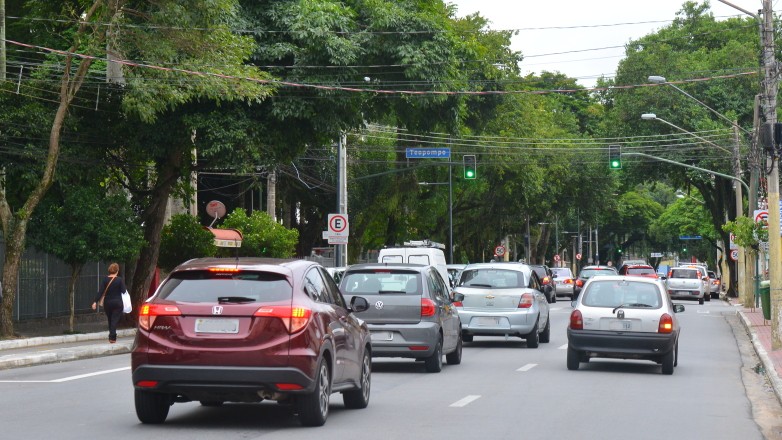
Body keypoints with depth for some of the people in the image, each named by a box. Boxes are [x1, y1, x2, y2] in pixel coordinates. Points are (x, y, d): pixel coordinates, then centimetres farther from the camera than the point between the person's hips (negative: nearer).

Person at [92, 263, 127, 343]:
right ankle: (112, 337, -15)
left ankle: (112, 337, 23)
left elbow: (100, 292, -8)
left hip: (107, 303, 3)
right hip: (117, 303, -3)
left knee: (110, 320, 17)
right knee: (115, 320, -3)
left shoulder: (105, 280, -2)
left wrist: (96, 302, -9)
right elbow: (124, 291, -10)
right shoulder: (120, 280, -8)